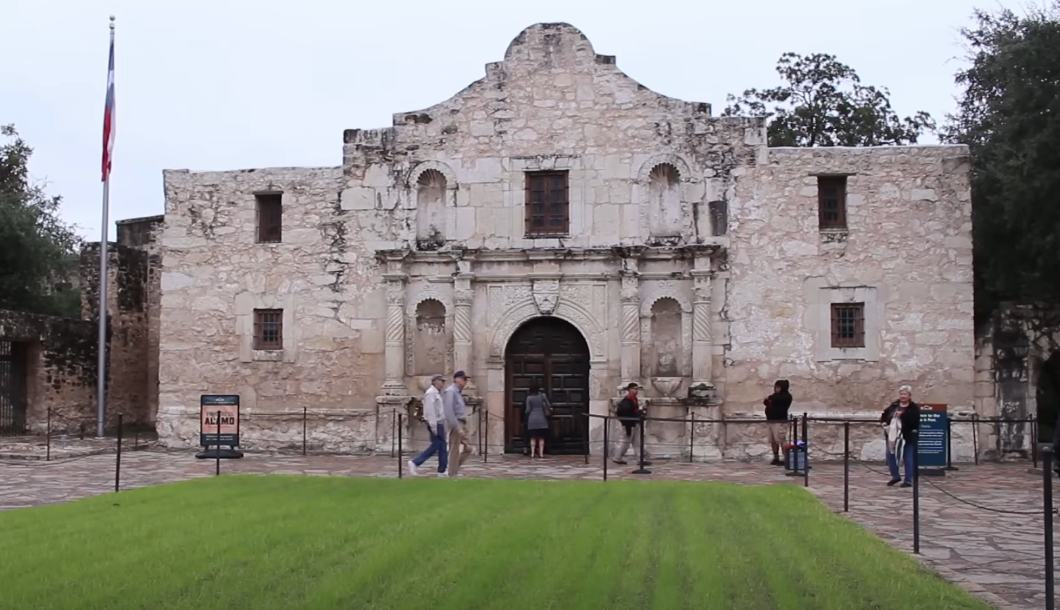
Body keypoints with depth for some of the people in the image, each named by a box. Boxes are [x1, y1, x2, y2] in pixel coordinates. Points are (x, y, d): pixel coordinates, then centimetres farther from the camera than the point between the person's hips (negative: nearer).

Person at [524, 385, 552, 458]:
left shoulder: (529, 398, -2)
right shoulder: (542, 396, 1)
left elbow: (528, 410, -4)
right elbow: (548, 406, 1)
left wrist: (526, 413, 18)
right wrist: (550, 410, 23)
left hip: (532, 419, 0)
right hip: (541, 419, 0)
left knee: (533, 437, 4)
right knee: (541, 437, 4)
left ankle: (533, 453, 0)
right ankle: (541, 453, -2)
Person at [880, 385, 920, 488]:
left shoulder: (914, 408, -8)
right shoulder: (894, 405, 7)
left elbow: (914, 420, -24)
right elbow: (884, 414, 18)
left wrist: (902, 415, -27)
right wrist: (883, 422, -2)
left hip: (908, 437, -5)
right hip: (893, 435, 5)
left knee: (908, 459, 1)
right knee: (890, 456, 8)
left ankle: (909, 480, 11)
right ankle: (895, 476, 25)